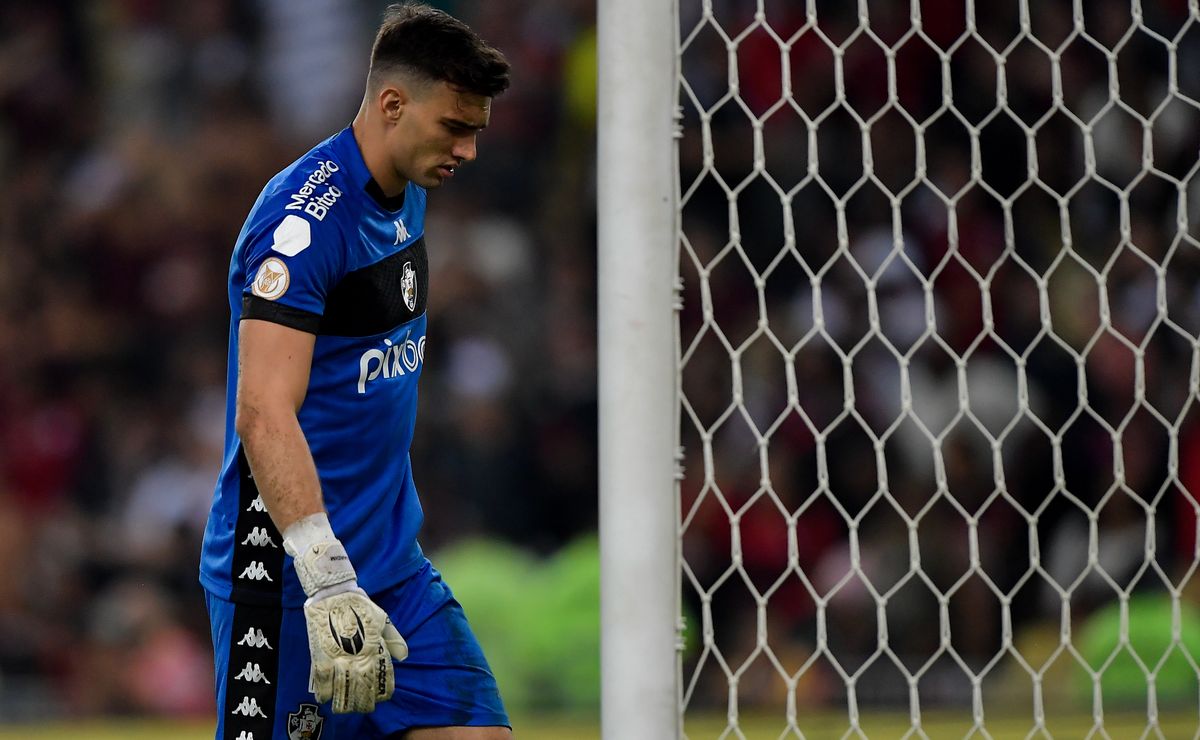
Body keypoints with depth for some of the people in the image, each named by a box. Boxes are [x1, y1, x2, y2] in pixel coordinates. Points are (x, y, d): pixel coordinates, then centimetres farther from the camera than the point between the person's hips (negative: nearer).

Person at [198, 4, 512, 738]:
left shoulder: (407, 195, 10)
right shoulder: (304, 216, -20)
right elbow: (264, 415, -29)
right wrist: (328, 580, -37)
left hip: (397, 566, 9)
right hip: (289, 570, -9)